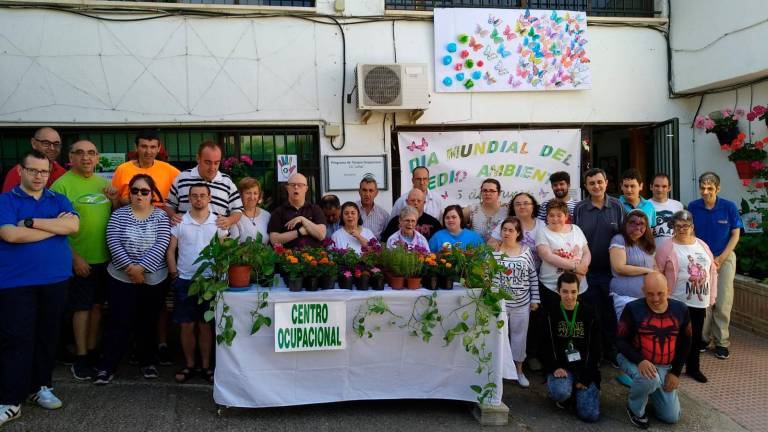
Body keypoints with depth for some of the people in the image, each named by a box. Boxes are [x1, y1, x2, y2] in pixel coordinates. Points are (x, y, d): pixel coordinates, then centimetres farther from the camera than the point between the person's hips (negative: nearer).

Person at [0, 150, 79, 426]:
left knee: (48, 336, 12)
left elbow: (73, 225, -9)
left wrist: (31, 222, -15)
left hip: (55, 280, 4)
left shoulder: (59, 200, 10)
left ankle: (41, 387, 26)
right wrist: (56, 226, -10)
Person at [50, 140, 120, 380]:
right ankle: (81, 357, 16)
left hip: (104, 257, 6)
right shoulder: (62, 184, -10)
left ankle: (92, 350, 28)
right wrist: (74, 258, -17)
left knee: (97, 305, 14)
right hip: (80, 259, -5)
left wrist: (115, 199, -5)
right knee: (82, 307, 3)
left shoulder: (103, 183, 8)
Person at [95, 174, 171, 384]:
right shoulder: (119, 214, 1)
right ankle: (107, 367, 9)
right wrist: (130, 267, -18)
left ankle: (147, 362, 26)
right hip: (122, 279, -1)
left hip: (153, 279, 1)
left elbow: (161, 245, -10)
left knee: (148, 323, 11)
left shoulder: (161, 216, 0)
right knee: (119, 323, -1)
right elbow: (113, 243, -9)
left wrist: (141, 267, -18)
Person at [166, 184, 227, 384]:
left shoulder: (218, 222, 2)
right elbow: (170, 250, 4)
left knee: (205, 325, 6)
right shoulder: (179, 222, 1)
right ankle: (189, 365, 20)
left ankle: (206, 366, 17)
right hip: (184, 280, 0)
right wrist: (174, 274, -2)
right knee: (186, 325, 5)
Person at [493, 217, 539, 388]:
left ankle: (519, 370, 28)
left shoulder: (526, 251, 0)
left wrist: (534, 299, 5)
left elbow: (533, 276, 6)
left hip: (521, 304, 2)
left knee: (519, 335, 12)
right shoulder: (493, 250, -5)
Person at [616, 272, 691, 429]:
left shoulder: (680, 310, -5)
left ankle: (648, 388, 32)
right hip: (634, 360, -4)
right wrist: (640, 360, -31)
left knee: (672, 417, 4)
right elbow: (620, 341, -15)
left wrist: (675, 372, 0)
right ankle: (635, 409, -7)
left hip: (665, 367, 4)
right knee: (649, 379, -39)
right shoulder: (633, 309, -18)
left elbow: (685, 343, 6)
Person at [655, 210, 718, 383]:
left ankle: (693, 367, 29)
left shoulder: (702, 245, 9)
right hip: (677, 303, -5)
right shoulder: (667, 248, -8)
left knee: (696, 336, 14)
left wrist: (711, 296, 10)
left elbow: (712, 271, 13)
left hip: (700, 302, 5)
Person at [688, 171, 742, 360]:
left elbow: (735, 235, -3)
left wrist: (720, 259, -9)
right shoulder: (693, 207, -4)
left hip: (724, 258, -1)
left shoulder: (729, 207, -8)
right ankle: (703, 337, 21)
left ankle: (721, 342, 12)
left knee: (723, 302, -1)